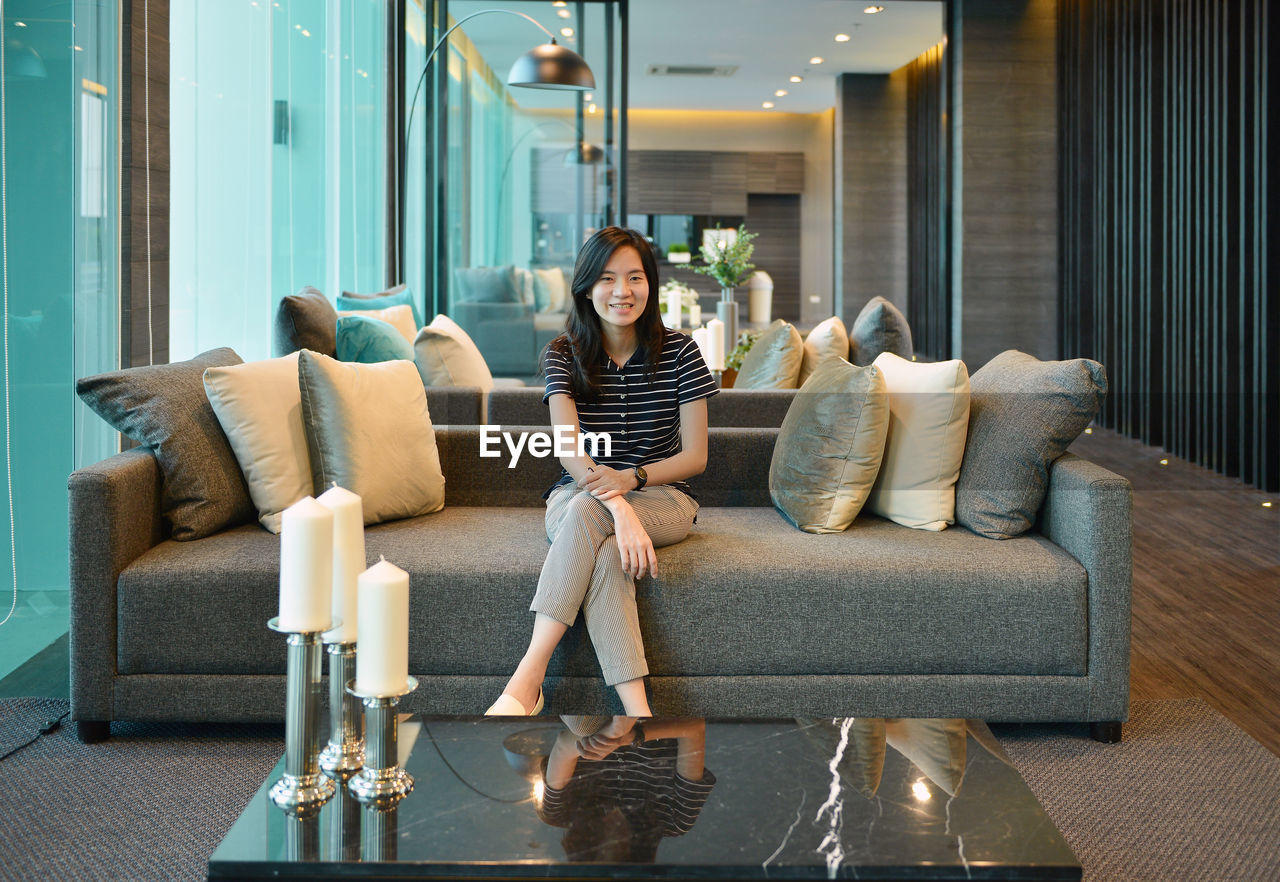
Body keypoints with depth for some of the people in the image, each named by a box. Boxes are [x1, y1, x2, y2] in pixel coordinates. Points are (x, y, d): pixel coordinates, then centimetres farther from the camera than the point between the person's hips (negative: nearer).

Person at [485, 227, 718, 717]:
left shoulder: (678, 352, -2)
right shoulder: (564, 355, -3)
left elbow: (695, 456, -2)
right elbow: (569, 452, -16)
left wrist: (630, 479, -22)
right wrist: (621, 512, -35)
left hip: (663, 498, -1)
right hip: (574, 500, 1)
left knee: (587, 510, -35)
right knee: (606, 552, -36)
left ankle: (527, 679, -42)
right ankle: (638, 714, -45)